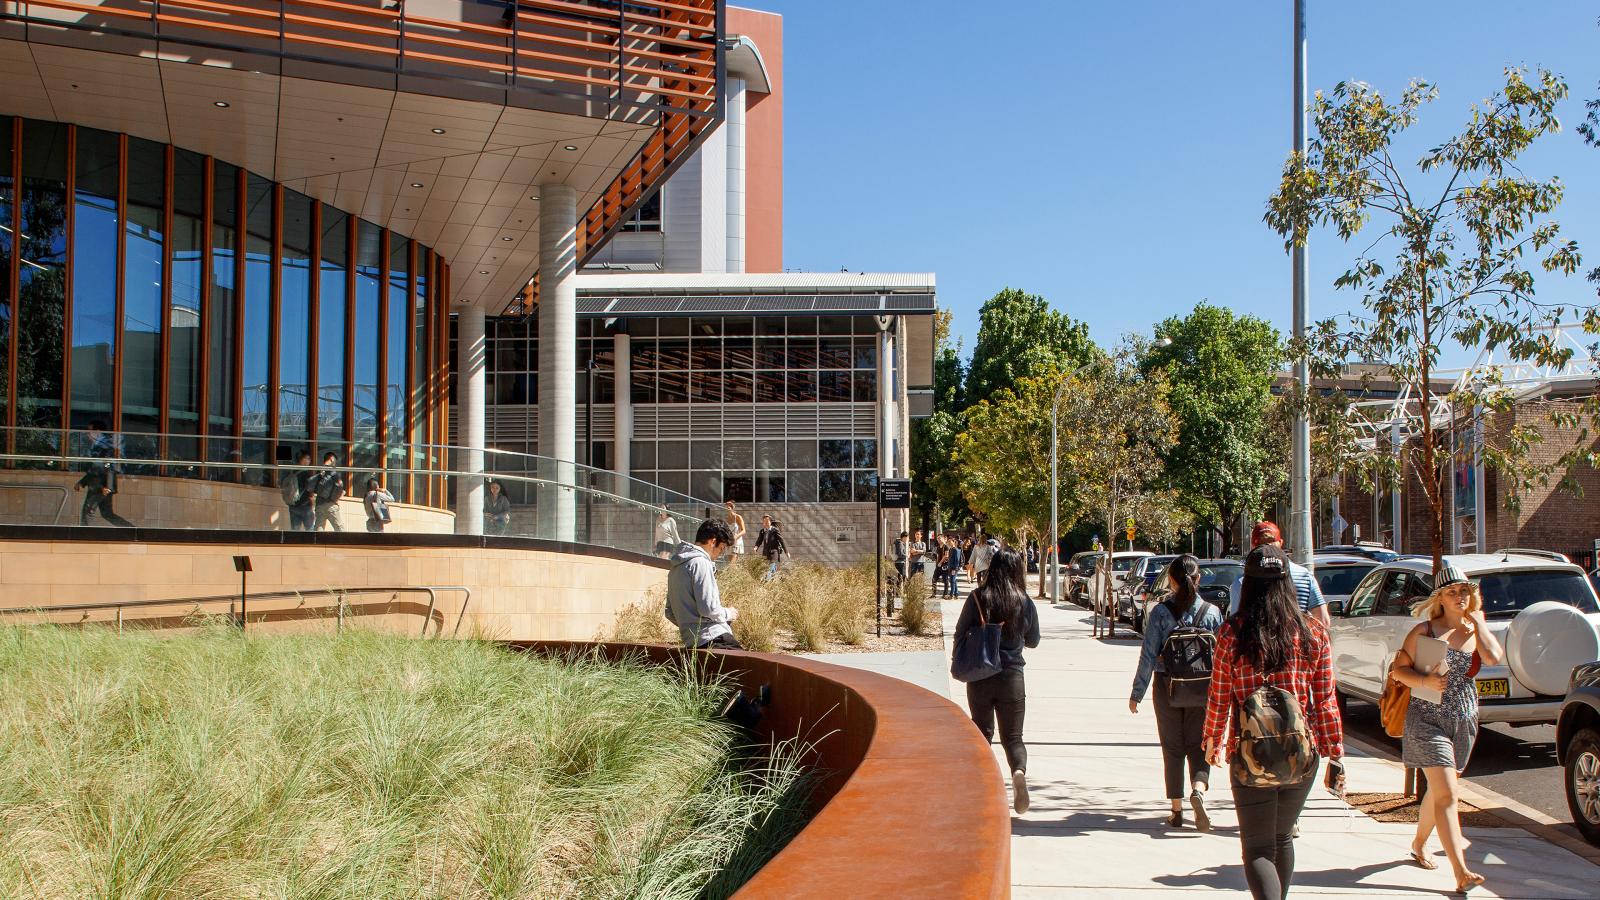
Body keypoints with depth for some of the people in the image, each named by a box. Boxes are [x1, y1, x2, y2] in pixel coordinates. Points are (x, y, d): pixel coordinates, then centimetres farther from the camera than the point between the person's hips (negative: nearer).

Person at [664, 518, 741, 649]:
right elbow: (708, 608, -15)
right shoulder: (700, 562, -7)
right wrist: (729, 613, 3)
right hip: (712, 638, -9)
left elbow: (670, 613, 25)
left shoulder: (676, 567, 23)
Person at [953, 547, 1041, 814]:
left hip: (979, 677, 0)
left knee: (982, 732, 18)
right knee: (1012, 736, 6)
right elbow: (1033, 641, 9)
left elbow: (960, 634, -1)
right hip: (1012, 677, 0)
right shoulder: (1025, 602, -4)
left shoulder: (978, 598, -7)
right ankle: (1019, 772, -22)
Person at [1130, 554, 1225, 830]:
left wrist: (1137, 693, -1)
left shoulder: (1160, 612, -7)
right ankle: (1198, 790, -18)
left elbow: (1149, 655, -8)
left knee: (1173, 748, 10)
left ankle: (1176, 811, 12)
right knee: (1198, 745, 10)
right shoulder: (1211, 612, -4)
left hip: (1167, 687, 0)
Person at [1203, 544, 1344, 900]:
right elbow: (1325, 700, -1)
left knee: (1258, 848, 2)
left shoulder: (1232, 633, -8)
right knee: (1282, 837, 23)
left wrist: (1212, 741, 14)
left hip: (1251, 757, -3)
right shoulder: (1313, 632, -2)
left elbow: (1219, 697, -2)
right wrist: (1336, 756, 6)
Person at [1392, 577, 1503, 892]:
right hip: (1427, 717, -5)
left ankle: (1419, 843, 41)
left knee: (1438, 790, 18)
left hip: (1464, 720, 5)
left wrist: (1478, 621, -4)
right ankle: (1461, 872, -21)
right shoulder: (1425, 631, -3)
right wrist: (1425, 681, -23)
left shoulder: (1475, 631, 8)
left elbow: (1494, 657, -13)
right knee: (1446, 794, -14)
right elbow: (1398, 669, -6)